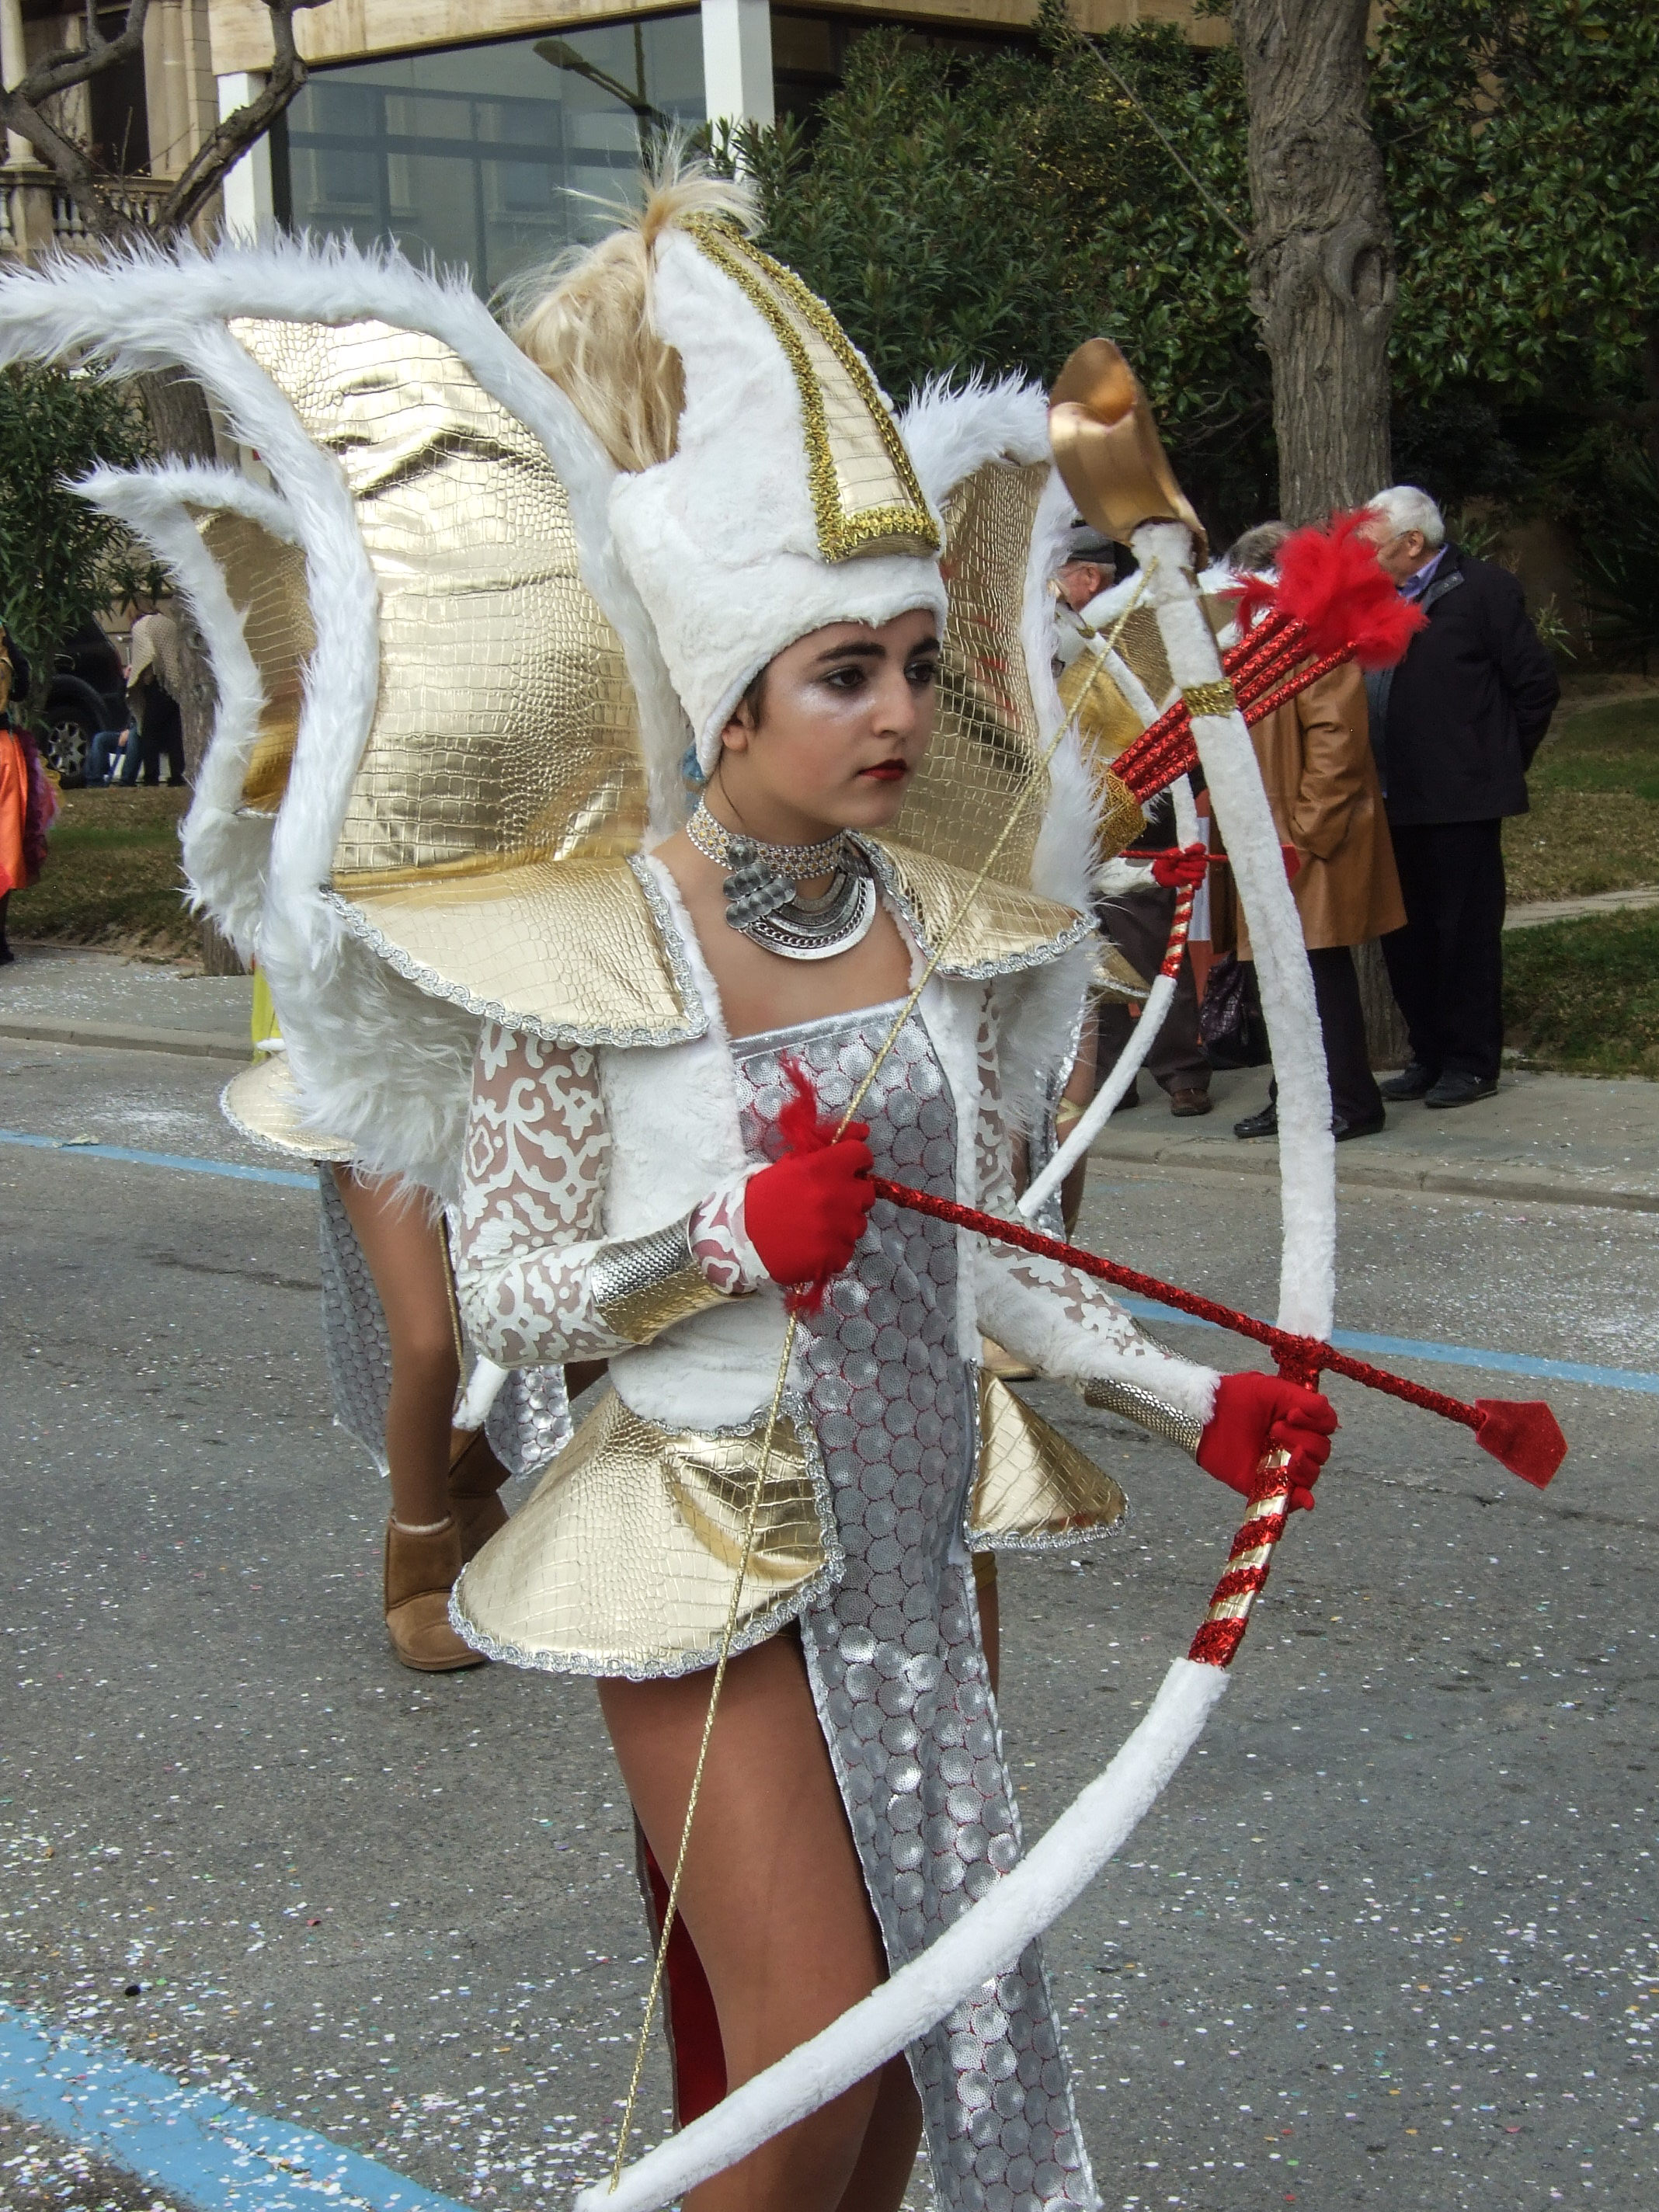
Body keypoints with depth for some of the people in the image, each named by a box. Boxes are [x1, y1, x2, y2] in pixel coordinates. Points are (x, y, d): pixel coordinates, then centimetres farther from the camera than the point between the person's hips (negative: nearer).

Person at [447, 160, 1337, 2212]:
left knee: (920, 2033, 15)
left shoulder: (944, 928, 0)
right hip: (710, 1548, -5)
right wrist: (737, 1233, -25)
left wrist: (1197, 1403, -4)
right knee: (814, 2047, -3)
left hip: (919, 1527, 5)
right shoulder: (592, 949, -15)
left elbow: (988, 1252, 6)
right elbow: (500, 1289, -11)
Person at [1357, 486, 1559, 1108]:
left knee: (1465, 931, -1)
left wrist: (1499, 763, -1)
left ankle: (1471, 1062, 7)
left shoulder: (1483, 588, -6)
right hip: (1396, 800, 7)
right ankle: (1428, 1056, 21)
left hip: (1459, 799, -7)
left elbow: (1536, 685, -5)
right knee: (1404, 935, 10)